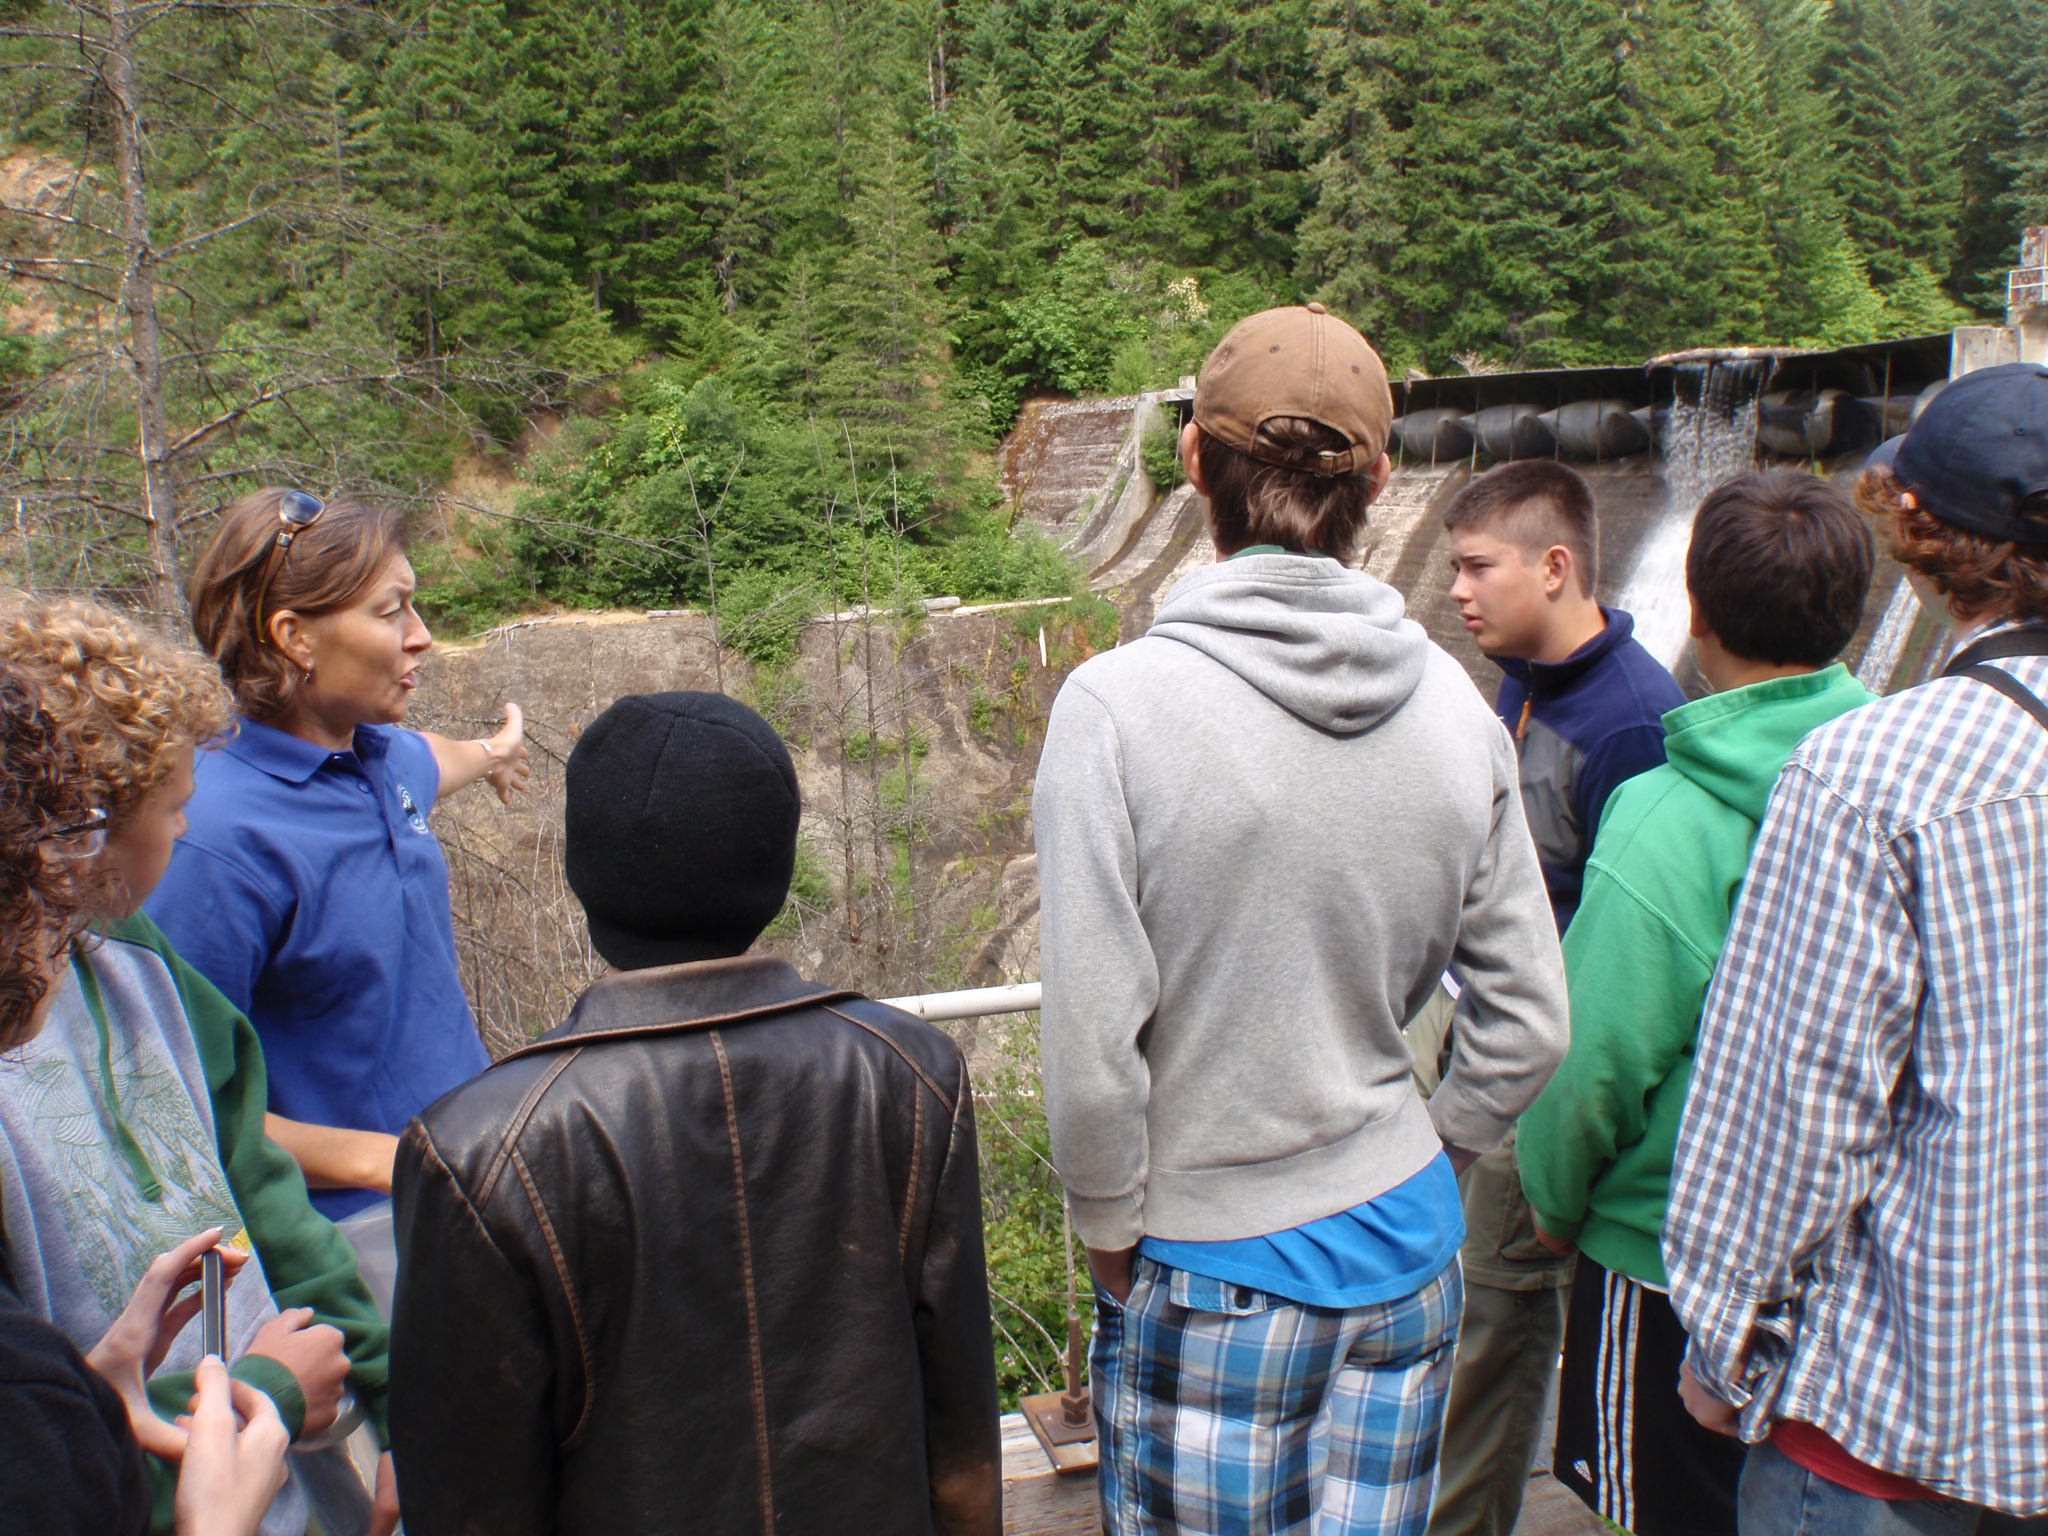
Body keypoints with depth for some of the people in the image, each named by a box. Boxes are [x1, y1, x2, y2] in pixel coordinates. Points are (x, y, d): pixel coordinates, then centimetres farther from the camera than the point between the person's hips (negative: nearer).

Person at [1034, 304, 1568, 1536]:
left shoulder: (1117, 705, -19)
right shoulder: (1454, 705, -6)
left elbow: (1093, 1044, -19)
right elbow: (1528, 1024, 0)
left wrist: (1112, 1237, -3)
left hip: (1208, 1274, -3)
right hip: (1406, 1251, 4)